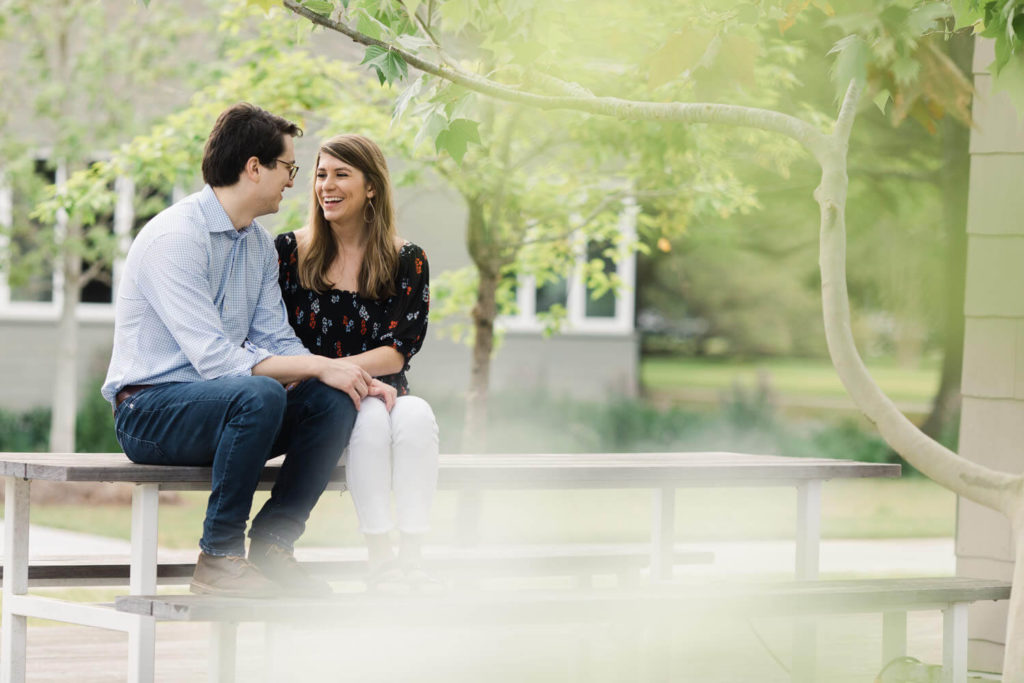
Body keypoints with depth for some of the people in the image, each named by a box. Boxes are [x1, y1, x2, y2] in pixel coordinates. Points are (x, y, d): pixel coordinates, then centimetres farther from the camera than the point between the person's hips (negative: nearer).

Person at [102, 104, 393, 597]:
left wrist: (350, 376, -8)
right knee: (258, 393, -36)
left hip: (218, 405, 8)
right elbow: (215, 359, -25)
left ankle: (271, 544, -9)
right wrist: (319, 366, -23)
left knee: (334, 402, -14)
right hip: (148, 412, -8)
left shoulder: (260, 243, 12)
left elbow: (276, 341, 9)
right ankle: (218, 557, -24)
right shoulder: (175, 237, -18)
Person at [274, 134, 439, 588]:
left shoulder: (406, 260, 5)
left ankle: (412, 559, -36)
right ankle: (380, 561, -34)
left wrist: (334, 367, -21)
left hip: (382, 392, 1)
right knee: (369, 416, -34)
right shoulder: (290, 251, 5)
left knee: (416, 414, -33)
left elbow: (398, 351, -3)